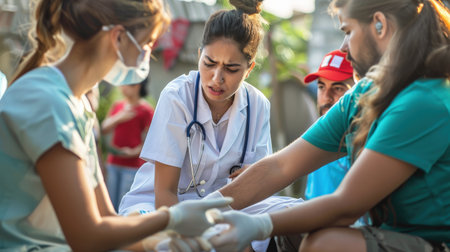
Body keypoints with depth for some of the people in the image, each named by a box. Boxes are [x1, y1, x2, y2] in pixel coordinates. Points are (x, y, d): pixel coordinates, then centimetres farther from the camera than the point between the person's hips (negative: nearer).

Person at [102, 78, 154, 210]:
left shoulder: (146, 110, -5)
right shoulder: (117, 106, 13)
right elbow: (104, 129, 7)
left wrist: (133, 152, -20)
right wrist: (119, 118, -10)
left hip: (133, 166, -6)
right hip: (113, 163, 6)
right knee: (111, 205, 9)